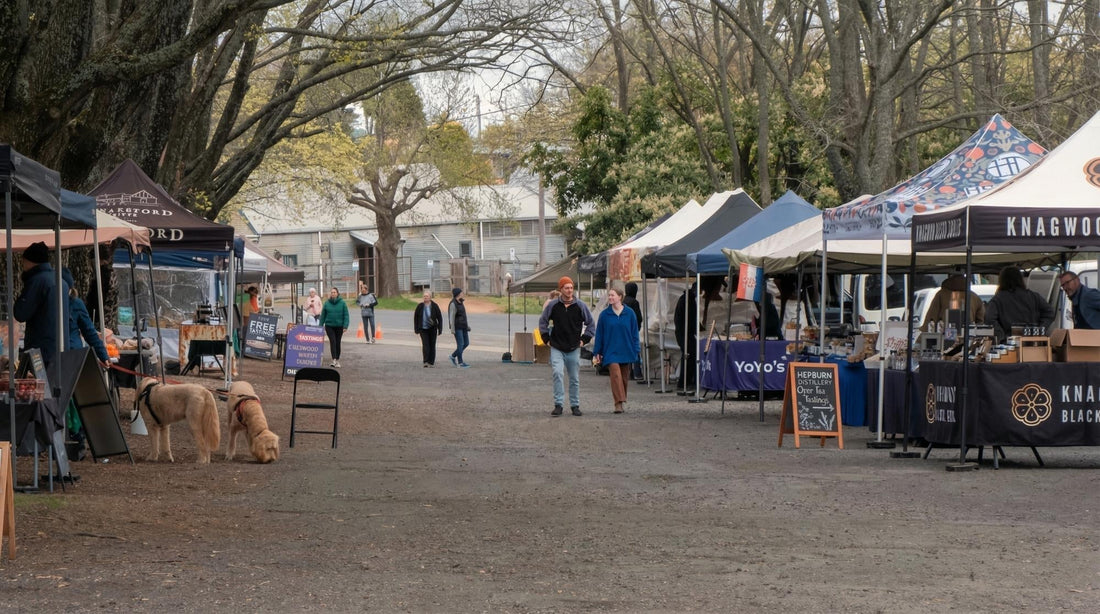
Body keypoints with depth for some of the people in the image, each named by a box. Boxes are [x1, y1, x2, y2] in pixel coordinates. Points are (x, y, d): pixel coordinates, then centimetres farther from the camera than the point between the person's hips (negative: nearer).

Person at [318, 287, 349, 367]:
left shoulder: (342, 303, -2)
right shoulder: (327, 303, 2)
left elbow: (346, 315, -3)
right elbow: (323, 315, 7)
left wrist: (345, 326, -11)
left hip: (339, 326, 0)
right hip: (329, 326, 0)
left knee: (337, 343, 8)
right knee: (332, 342, -12)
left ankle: (337, 361, 20)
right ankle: (334, 360, -18)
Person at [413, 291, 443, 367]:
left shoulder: (434, 306, -3)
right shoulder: (420, 306, -2)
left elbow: (439, 318, 1)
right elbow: (415, 317, 6)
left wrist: (440, 329, -3)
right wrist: (416, 329, 4)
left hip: (432, 329, 1)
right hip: (423, 329, -1)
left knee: (432, 345, 5)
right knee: (425, 345, -13)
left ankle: (431, 362, 15)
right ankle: (426, 362, -16)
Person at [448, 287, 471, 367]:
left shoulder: (461, 303, 13)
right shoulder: (453, 304, -14)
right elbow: (451, 317, -16)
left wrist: (467, 325, 15)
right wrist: (452, 329, -17)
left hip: (463, 327, 9)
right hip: (457, 327, -9)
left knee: (466, 343, 9)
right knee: (460, 344, -6)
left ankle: (453, 356, 23)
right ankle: (460, 362, 1)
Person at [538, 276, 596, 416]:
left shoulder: (580, 306, 1)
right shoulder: (552, 305, 0)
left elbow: (591, 324, 12)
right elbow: (543, 321, 14)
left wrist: (584, 339, 4)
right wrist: (547, 338, 7)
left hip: (574, 349, 1)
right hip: (557, 348, -1)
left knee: (575, 378, 7)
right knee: (558, 373, -17)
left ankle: (575, 405, 18)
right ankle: (558, 404, -14)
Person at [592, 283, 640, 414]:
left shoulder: (629, 313, 1)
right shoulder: (604, 314, 0)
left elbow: (634, 333, 6)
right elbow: (599, 334, 5)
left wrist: (636, 350, 2)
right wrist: (597, 352, 4)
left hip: (626, 352, 2)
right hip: (611, 352, -2)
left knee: (624, 378, 11)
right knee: (615, 375, -18)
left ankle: (623, 401, 27)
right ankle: (619, 403, -24)